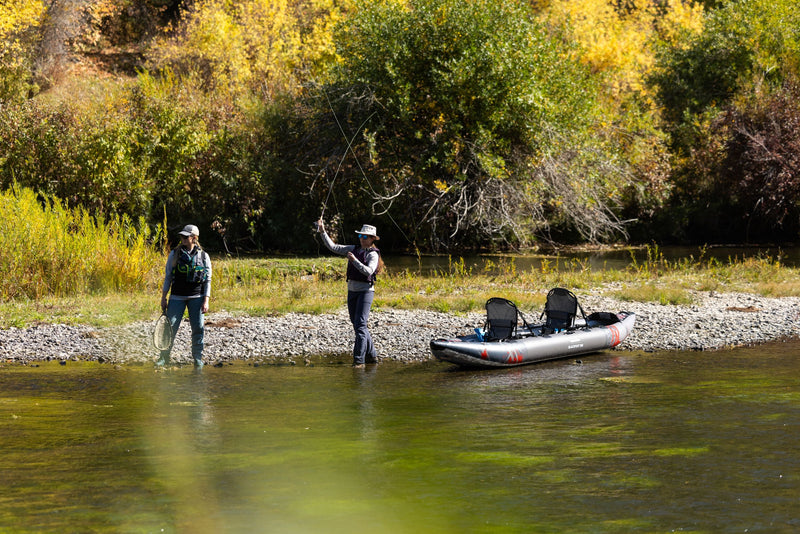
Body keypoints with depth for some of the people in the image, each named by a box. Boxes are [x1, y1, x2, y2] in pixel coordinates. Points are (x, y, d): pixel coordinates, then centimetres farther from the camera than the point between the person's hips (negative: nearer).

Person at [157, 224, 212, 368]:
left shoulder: (203, 256, 2)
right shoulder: (174, 254, 3)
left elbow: (208, 280, 4)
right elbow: (168, 277, 7)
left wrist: (206, 301, -4)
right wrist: (163, 298, 3)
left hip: (196, 297, 0)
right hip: (177, 297, 0)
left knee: (198, 328, -1)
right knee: (170, 326, -5)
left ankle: (198, 358, 12)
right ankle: (164, 357, 6)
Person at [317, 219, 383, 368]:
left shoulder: (373, 254, -8)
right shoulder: (354, 249, 11)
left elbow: (369, 271, -24)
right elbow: (333, 247, 10)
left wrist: (354, 260, -29)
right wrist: (323, 232, 3)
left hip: (366, 291, -7)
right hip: (352, 290, 7)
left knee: (360, 325, -13)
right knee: (357, 326, 11)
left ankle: (359, 360, -14)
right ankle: (372, 355, 21)